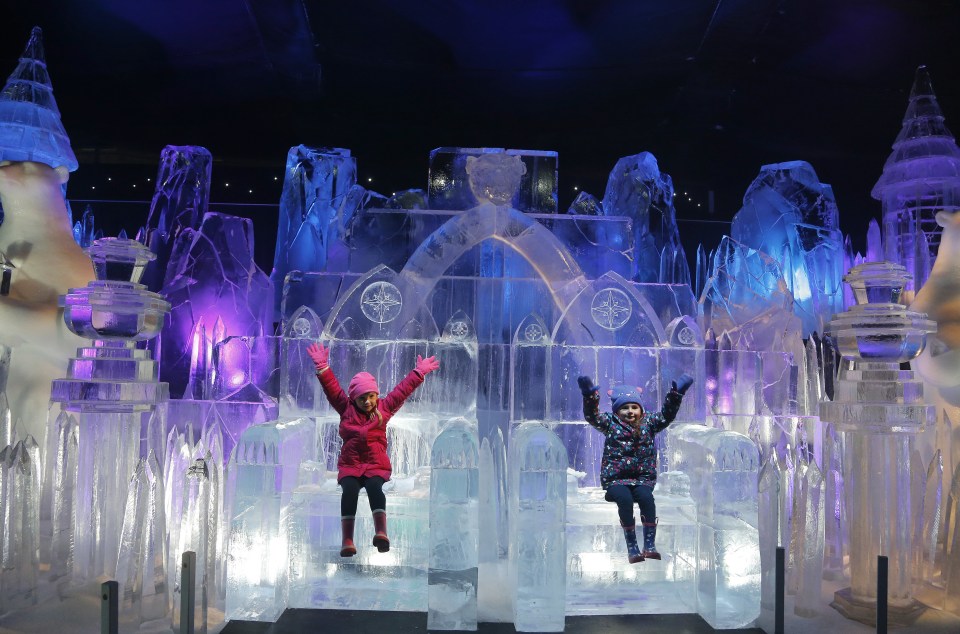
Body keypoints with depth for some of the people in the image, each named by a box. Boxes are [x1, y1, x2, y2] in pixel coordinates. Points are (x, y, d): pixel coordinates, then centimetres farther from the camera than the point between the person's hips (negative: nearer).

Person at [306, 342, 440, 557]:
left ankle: (381, 532, -45)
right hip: (349, 466, 0)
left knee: (374, 487, -32)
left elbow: (403, 389, 9)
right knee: (349, 490, -29)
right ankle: (347, 540, -33)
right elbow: (332, 388, 1)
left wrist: (419, 372, 8)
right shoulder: (346, 409, 9)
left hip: (376, 465, 0)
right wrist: (323, 367, -9)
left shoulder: (384, 408, 10)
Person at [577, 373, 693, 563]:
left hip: (642, 478, 2)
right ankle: (632, 547, -23)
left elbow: (667, 415, 3)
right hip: (615, 478, -2)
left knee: (646, 497, -30)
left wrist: (676, 394, -10)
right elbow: (592, 416, -9)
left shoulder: (648, 422, 12)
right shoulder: (610, 423, 5)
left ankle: (649, 545, -24)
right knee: (625, 499, -32)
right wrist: (589, 395, -26)